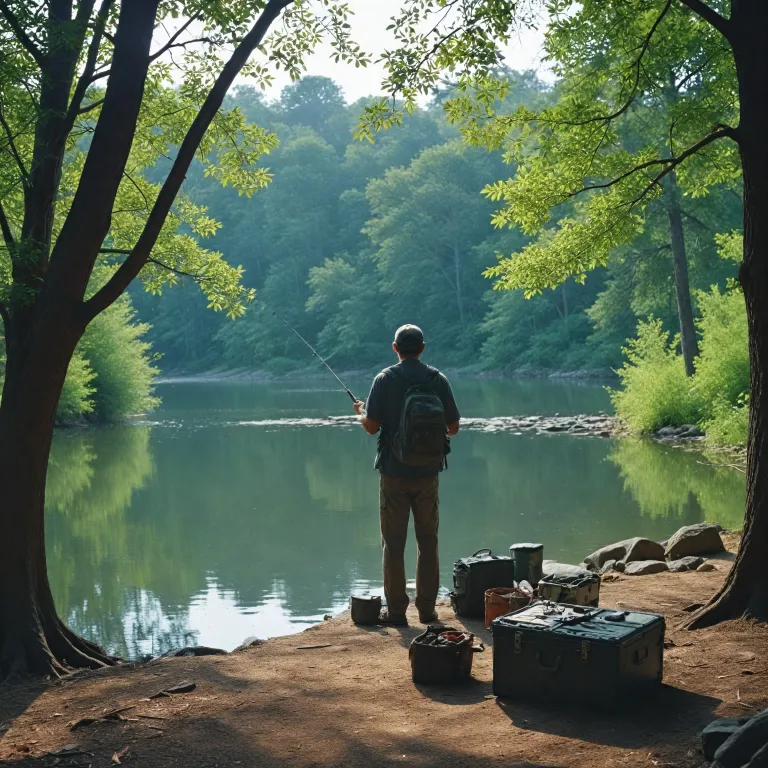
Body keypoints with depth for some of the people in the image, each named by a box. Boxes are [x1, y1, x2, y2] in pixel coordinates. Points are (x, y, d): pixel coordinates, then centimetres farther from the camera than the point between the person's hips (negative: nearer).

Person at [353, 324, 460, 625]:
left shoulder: (385, 380, -7)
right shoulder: (438, 380, -1)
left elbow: (371, 426, -9)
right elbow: (453, 427, 2)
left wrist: (361, 411, 12)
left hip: (394, 473, -2)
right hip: (428, 473, 2)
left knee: (394, 544, 6)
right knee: (428, 542, 11)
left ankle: (396, 610, 8)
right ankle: (427, 609, 14)